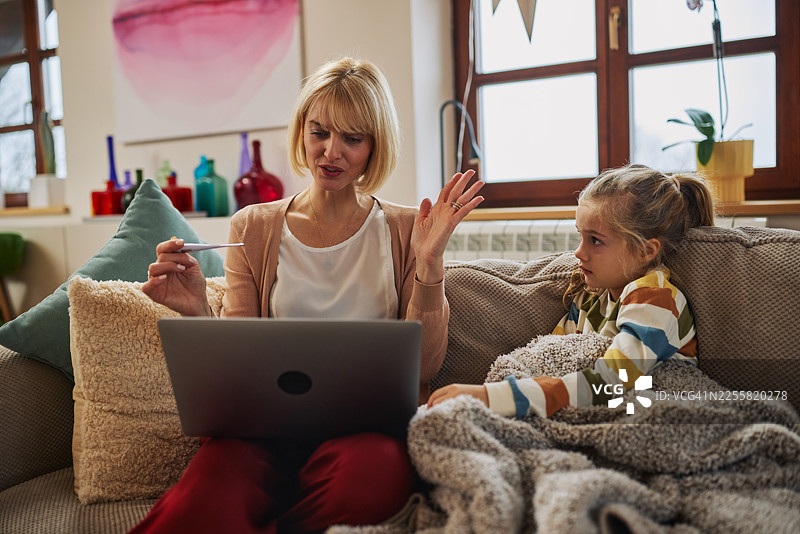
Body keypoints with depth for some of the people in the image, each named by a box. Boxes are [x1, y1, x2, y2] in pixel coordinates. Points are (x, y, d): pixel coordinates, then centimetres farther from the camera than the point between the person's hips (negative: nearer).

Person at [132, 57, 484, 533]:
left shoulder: (406, 231, 9)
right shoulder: (253, 229, 12)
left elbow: (424, 367, 2)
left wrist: (429, 264, -9)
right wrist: (199, 314, -12)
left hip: (365, 424, 2)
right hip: (267, 425, -1)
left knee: (373, 472, -35)